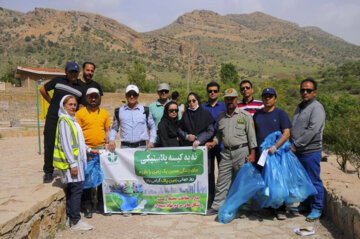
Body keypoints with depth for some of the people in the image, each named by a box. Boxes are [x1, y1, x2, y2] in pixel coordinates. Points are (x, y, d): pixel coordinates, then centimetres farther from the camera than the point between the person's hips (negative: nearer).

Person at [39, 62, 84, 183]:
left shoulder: (81, 87, 7)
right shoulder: (58, 80, 5)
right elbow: (42, 90, 17)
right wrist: (52, 102, 14)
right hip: (52, 118, 0)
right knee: (49, 145, 3)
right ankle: (48, 172, 15)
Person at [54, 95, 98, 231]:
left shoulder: (72, 119, 17)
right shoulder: (64, 121, -13)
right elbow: (65, 144, -18)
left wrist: (89, 150, 22)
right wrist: (72, 164, -21)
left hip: (76, 159, 9)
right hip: (71, 160, -9)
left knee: (71, 189, 13)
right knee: (76, 188, -7)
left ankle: (70, 217, 21)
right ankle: (75, 222, -1)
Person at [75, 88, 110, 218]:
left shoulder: (104, 113, 11)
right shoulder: (80, 113, -1)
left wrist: (107, 144, 2)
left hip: (101, 148, 3)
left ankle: (101, 204, 22)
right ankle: (87, 206, 16)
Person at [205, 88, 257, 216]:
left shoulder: (245, 115, 1)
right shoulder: (221, 117, 14)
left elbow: (251, 135, -2)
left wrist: (252, 154, -7)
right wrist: (213, 143, 2)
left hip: (241, 151, -4)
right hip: (226, 152, 4)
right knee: (222, 181, 5)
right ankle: (217, 206, 11)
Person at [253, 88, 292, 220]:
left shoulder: (280, 113, 0)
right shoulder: (257, 114, 12)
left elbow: (286, 133, -8)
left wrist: (275, 147, -21)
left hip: (277, 153, -3)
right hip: (260, 154, 4)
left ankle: (280, 209, 10)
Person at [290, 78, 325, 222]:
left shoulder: (317, 108, -10)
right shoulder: (299, 107, 17)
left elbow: (312, 130, -20)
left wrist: (296, 145, -17)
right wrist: (292, 144, 9)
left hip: (311, 152, -8)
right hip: (297, 151, 8)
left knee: (314, 181, 1)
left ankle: (317, 209, 14)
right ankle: (305, 205, 31)